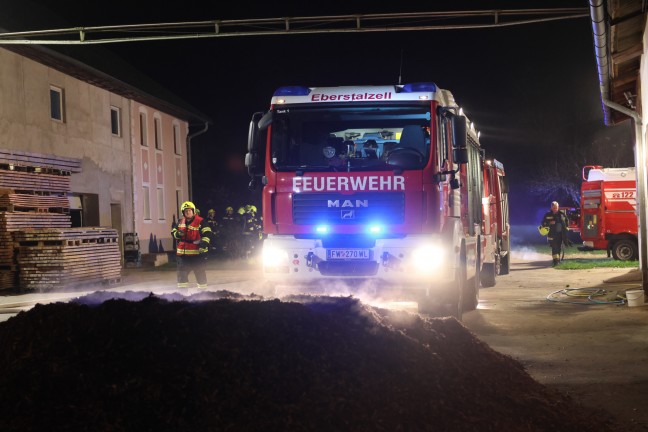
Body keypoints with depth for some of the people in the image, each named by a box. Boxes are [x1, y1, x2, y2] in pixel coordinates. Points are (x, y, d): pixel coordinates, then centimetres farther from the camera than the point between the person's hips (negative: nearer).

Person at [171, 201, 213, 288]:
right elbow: (173, 232, 18)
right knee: (182, 271, 10)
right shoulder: (180, 222, 10)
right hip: (182, 252, 5)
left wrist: (203, 244, -25)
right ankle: (182, 287, 20)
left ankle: (202, 287, 9)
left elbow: (207, 233, -13)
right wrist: (177, 234, -6)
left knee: (199, 270, 0)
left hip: (196, 252, -5)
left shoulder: (200, 221, -9)